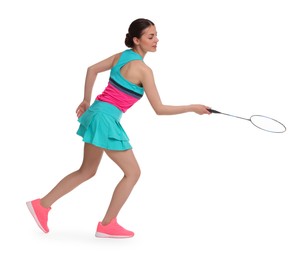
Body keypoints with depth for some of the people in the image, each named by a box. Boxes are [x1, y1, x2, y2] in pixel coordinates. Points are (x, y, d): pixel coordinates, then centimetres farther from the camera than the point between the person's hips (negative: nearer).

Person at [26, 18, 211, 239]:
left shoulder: (122, 56, 7)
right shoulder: (143, 69, -16)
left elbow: (92, 70, 17)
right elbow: (159, 109, -14)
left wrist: (87, 101, 24)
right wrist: (193, 108, -7)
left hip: (96, 113, 9)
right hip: (106, 119, -9)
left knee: (87, 171, 20)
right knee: (133, 172, 4)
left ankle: (42, 205, 24)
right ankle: (107, 225, 10)